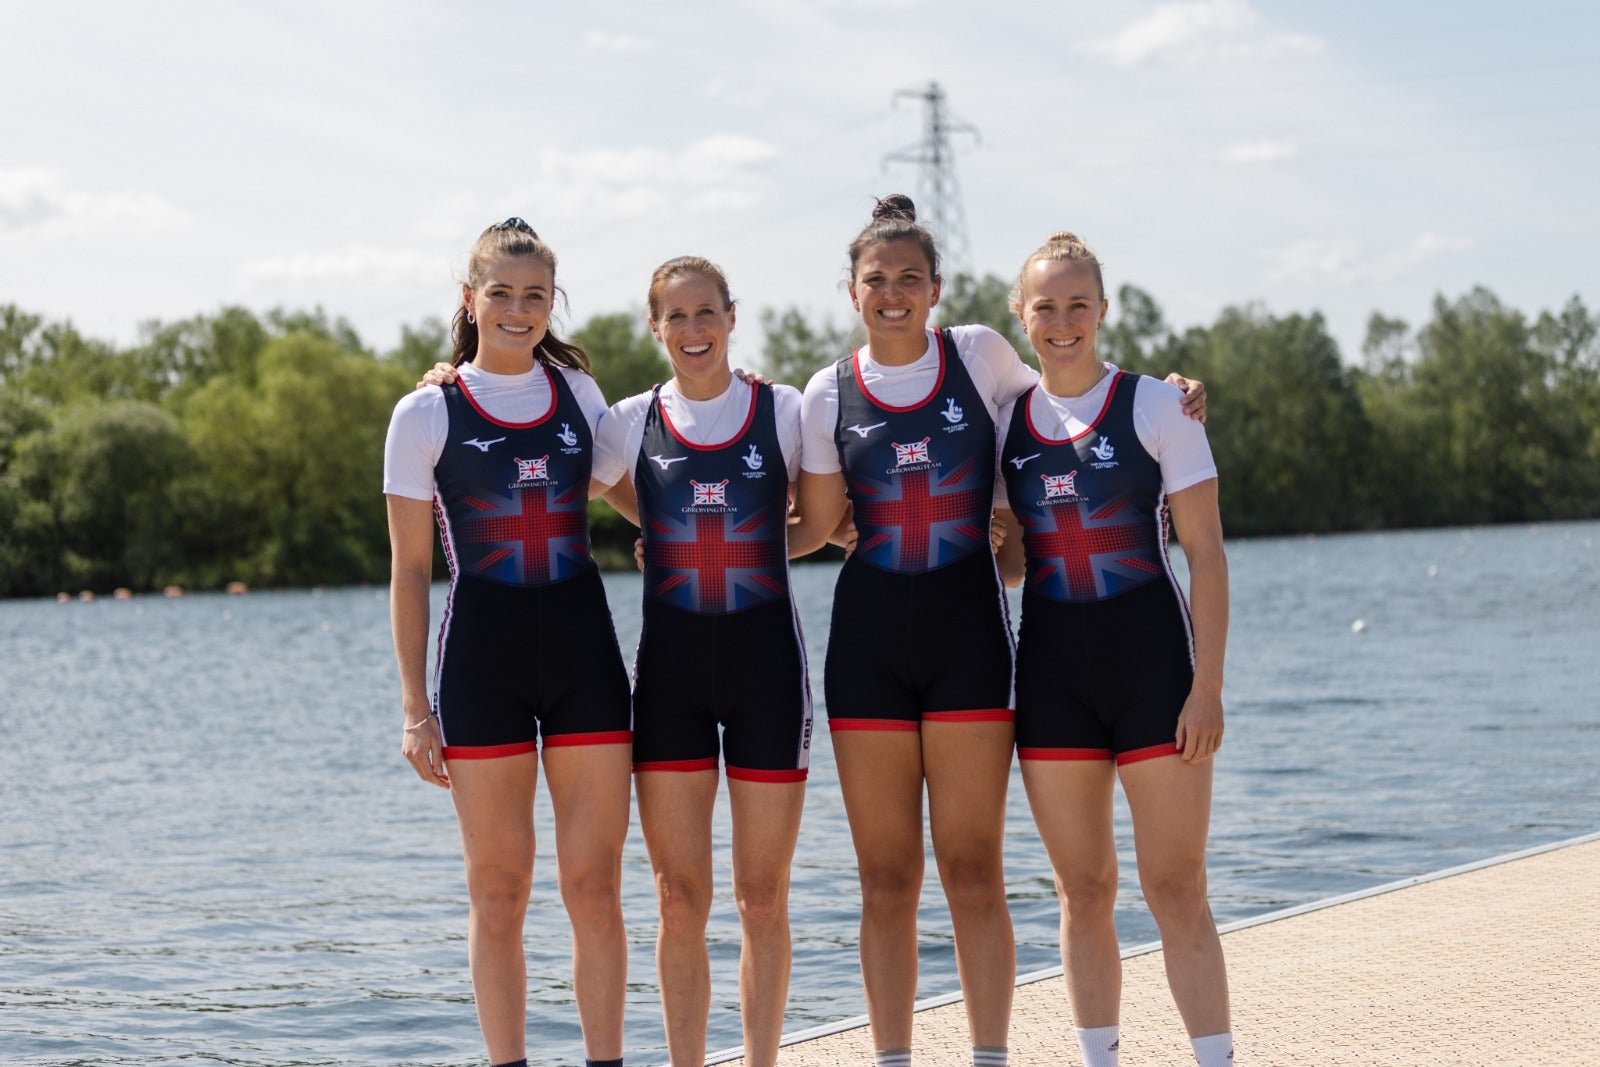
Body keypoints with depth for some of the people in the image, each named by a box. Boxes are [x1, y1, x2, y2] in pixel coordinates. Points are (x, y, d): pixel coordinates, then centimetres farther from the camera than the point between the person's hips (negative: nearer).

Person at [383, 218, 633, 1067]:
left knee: (595, 886, 0)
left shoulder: (577, 392, 9)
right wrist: (415, 705, -3)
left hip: (583, 647, 2)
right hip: (482, 654, -2)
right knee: (498, 892, 2)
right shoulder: (428, 413, 0)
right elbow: (410, 571, 1)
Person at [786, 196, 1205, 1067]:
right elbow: (813, 527, 8)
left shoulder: (979, 355, 2)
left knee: (973, 872, -2)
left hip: (968, 633, -1)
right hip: (869, 639, 1)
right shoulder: (830, 393, 4)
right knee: (885, 880, 4)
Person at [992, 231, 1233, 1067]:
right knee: (1083, 890, 8)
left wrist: (1208, 684, -12)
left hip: (1152, 661, -4)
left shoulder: (1155, 405, -2)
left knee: (1177, 891, -5)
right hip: (1051, 668, 4)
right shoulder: (1005, 423, 9)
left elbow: (1205, 552, -5)